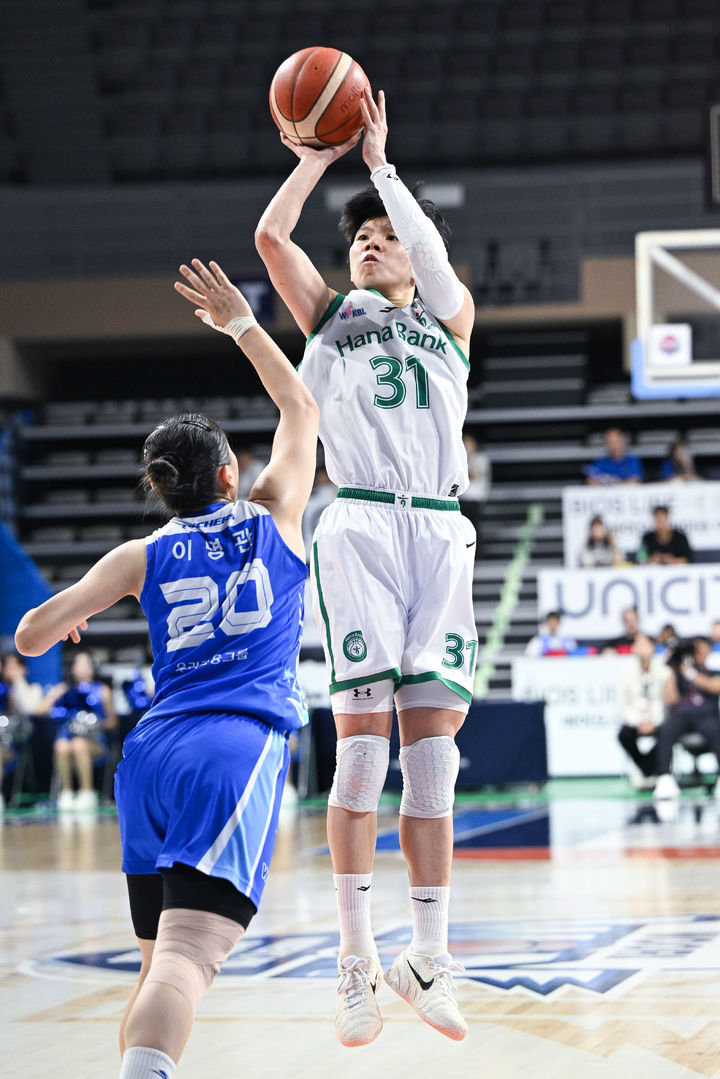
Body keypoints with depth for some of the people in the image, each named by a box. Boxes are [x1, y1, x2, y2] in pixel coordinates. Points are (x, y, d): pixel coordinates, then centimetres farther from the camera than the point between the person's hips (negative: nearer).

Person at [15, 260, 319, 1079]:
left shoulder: (143, 556, 15)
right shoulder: (271, 519, 13)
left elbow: (33, 635, 11)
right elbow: (301, 411, 30)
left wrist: (68, 620, 33)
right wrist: (240, 323, 33)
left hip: (150, 750, 4)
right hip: (239, 747, -4)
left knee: (159, 965, 17)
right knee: (188, 956, -22)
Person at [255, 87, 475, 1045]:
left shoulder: (449, 320, 20)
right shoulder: (331, 317, 19)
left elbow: (434, 255, -1)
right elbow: (270, 235, 4)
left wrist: (380, 160, 4)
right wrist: (317, 156, 12)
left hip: (441, 532, 1)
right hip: (358, 525, -1)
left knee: (433, 747, -3)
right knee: (362, 739, -12)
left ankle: (429, 958, 1)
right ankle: (356, 960, -10)